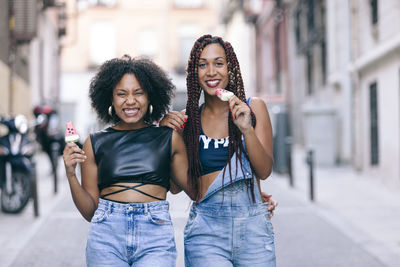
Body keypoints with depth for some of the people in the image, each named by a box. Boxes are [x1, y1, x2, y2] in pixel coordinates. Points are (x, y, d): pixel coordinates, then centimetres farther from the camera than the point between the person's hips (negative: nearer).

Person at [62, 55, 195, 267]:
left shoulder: (168, 138, 8)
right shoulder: (96, 143, 9)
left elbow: (196, 192, 6)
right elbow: (90, 211, 10)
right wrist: (71, 176, -5)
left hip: (155, 237, -1)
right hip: (106, 235, 1)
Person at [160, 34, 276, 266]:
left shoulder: (254, 108, 4)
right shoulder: (189, 119, 5)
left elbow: (265, 171, -2)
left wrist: (247, 129, -16)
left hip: (253, 226, 1)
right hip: (206, 230, 0)